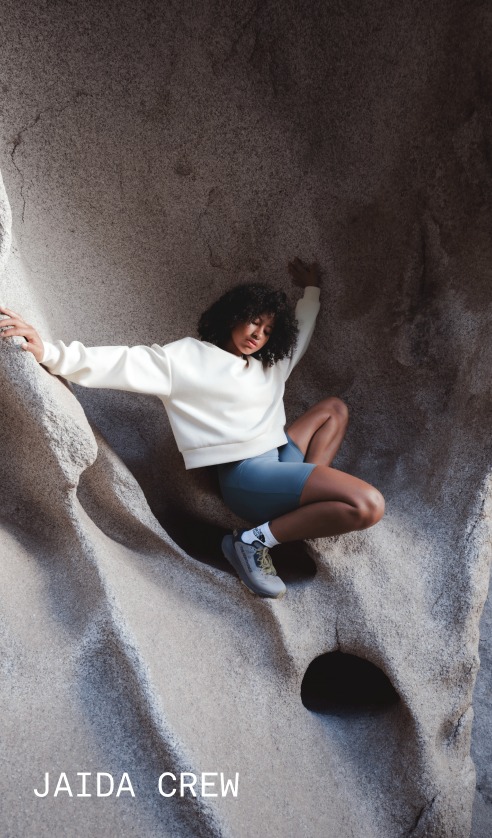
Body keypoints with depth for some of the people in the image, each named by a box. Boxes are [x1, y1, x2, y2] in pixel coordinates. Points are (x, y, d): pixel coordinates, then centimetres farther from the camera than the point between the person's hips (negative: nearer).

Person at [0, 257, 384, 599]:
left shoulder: (270, 365, 22)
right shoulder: (189, 357, -3)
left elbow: (300, 335, 43)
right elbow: (125, 363, -14)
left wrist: (311, 291, 47)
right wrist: (51, 354, -26)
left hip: (279, 459, 10)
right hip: (247, 474, -10)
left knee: (334, 408, 25)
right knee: (368, 505, -21)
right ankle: (255, 540, -11)